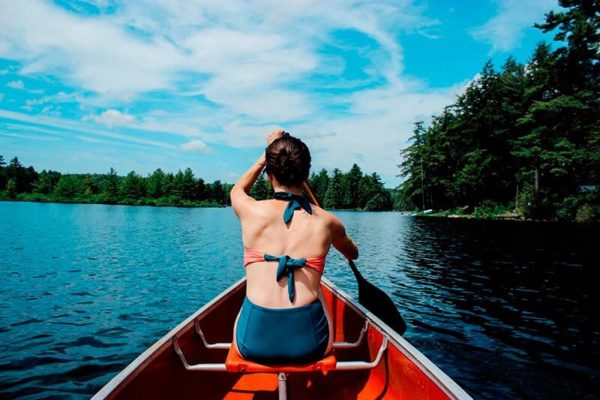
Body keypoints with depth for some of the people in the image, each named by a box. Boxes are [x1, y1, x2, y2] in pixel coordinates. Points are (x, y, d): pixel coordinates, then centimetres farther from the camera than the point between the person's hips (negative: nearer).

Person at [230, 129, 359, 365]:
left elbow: (237, 190, 27)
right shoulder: (326, 222, 1)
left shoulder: (251, 211, -2)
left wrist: (266, 156, 33)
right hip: (308, 340, 0)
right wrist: (349, 249, 49)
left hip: (253, 340, 1)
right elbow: (353, 254, 26)